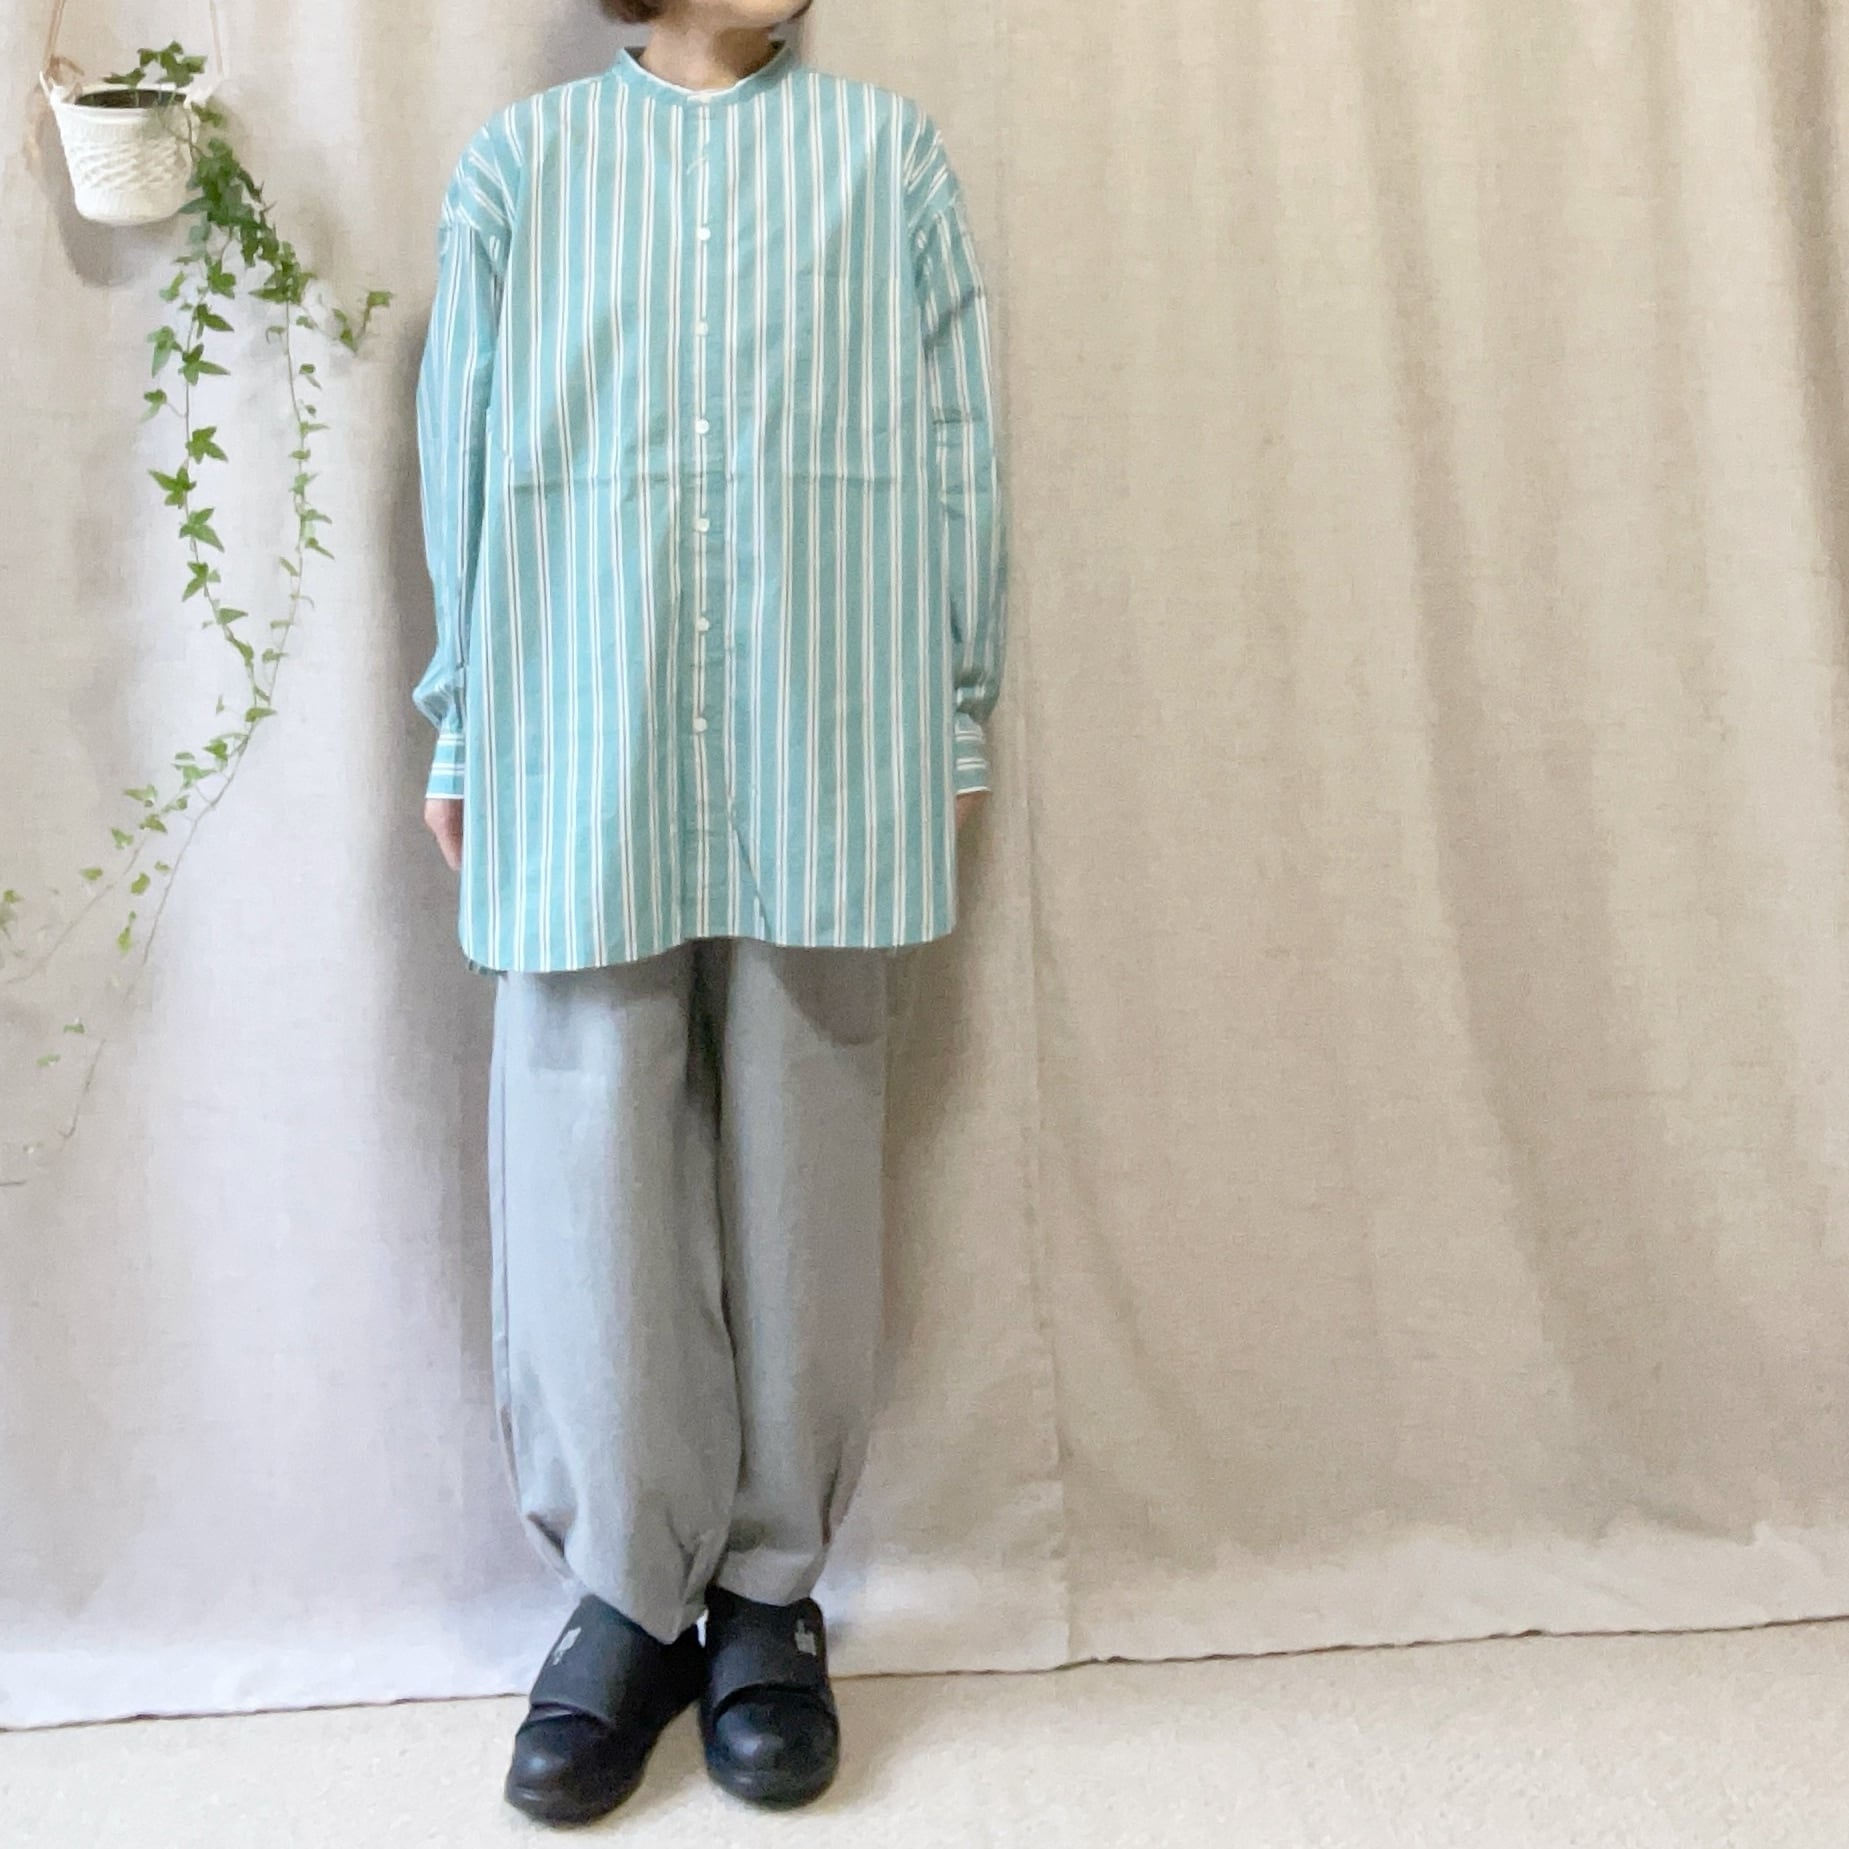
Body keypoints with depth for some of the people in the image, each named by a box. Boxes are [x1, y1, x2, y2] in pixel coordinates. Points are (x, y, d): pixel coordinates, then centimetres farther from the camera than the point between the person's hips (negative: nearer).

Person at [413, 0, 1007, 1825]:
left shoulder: (888, 148, 13)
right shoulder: (520, 159, 13)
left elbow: (955, 452, 8)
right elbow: (461, 458, 11)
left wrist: (958, 718, 4)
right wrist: (463, 731, 7)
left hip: (821, 739, 0)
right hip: (581, 738, 1)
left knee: (801, 1148, 3)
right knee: (590, 1146, 0)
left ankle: (768, 1589, 16)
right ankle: (625, 1594, 14)